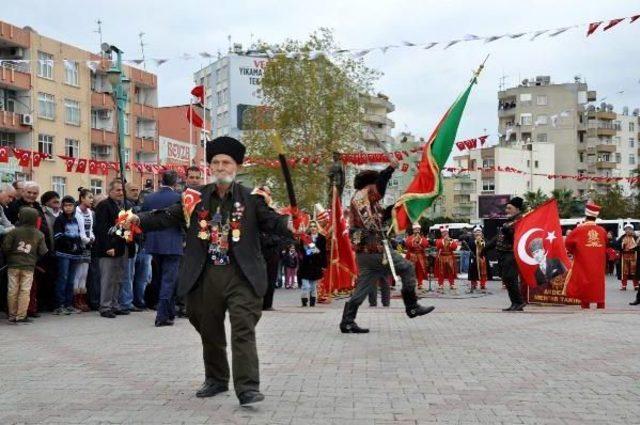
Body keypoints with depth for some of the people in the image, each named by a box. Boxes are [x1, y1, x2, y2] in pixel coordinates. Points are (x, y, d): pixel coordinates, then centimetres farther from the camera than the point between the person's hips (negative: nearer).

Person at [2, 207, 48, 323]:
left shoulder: (14, 231, -8)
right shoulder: (39, 235, -1)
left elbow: (5, 247, -9)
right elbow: (43, 252, 1)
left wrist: (8, 257, 12)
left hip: (13, 265, 0)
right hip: (29, 266, 0)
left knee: (12, 290, 8)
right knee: (25, 291, 3)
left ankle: (12, 315, 13)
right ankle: (21, 316, -1)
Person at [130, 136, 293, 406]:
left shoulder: (251, 198, 2)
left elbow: (271, 221, -7)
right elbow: (168, 217, 4)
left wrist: (289, 226, -29)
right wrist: (139, 221, -12)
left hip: (241, 275, -3)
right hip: (206, 275, 3)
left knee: (243, 331, -8)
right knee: (210, 332, 15)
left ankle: (248, 388, -8)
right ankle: (216, 380, 33)